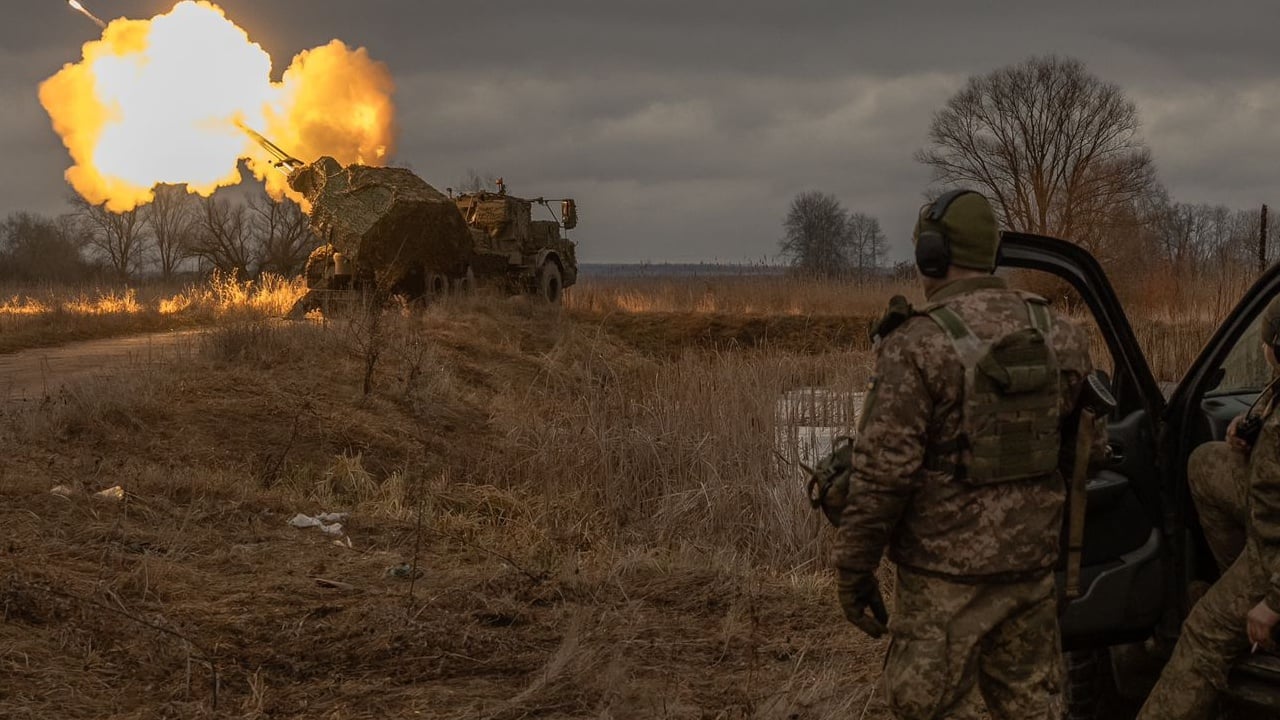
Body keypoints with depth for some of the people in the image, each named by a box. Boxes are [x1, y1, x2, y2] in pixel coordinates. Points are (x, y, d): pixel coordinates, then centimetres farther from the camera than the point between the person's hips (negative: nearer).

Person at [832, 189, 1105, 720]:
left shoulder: (917, 344, -15)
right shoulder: (1056, 335, 4)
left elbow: (883, 471, -17)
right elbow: (1090, 443, 14)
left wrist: (853, 569, -9)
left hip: (949, 571, -6)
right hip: (1032, 560, 6)